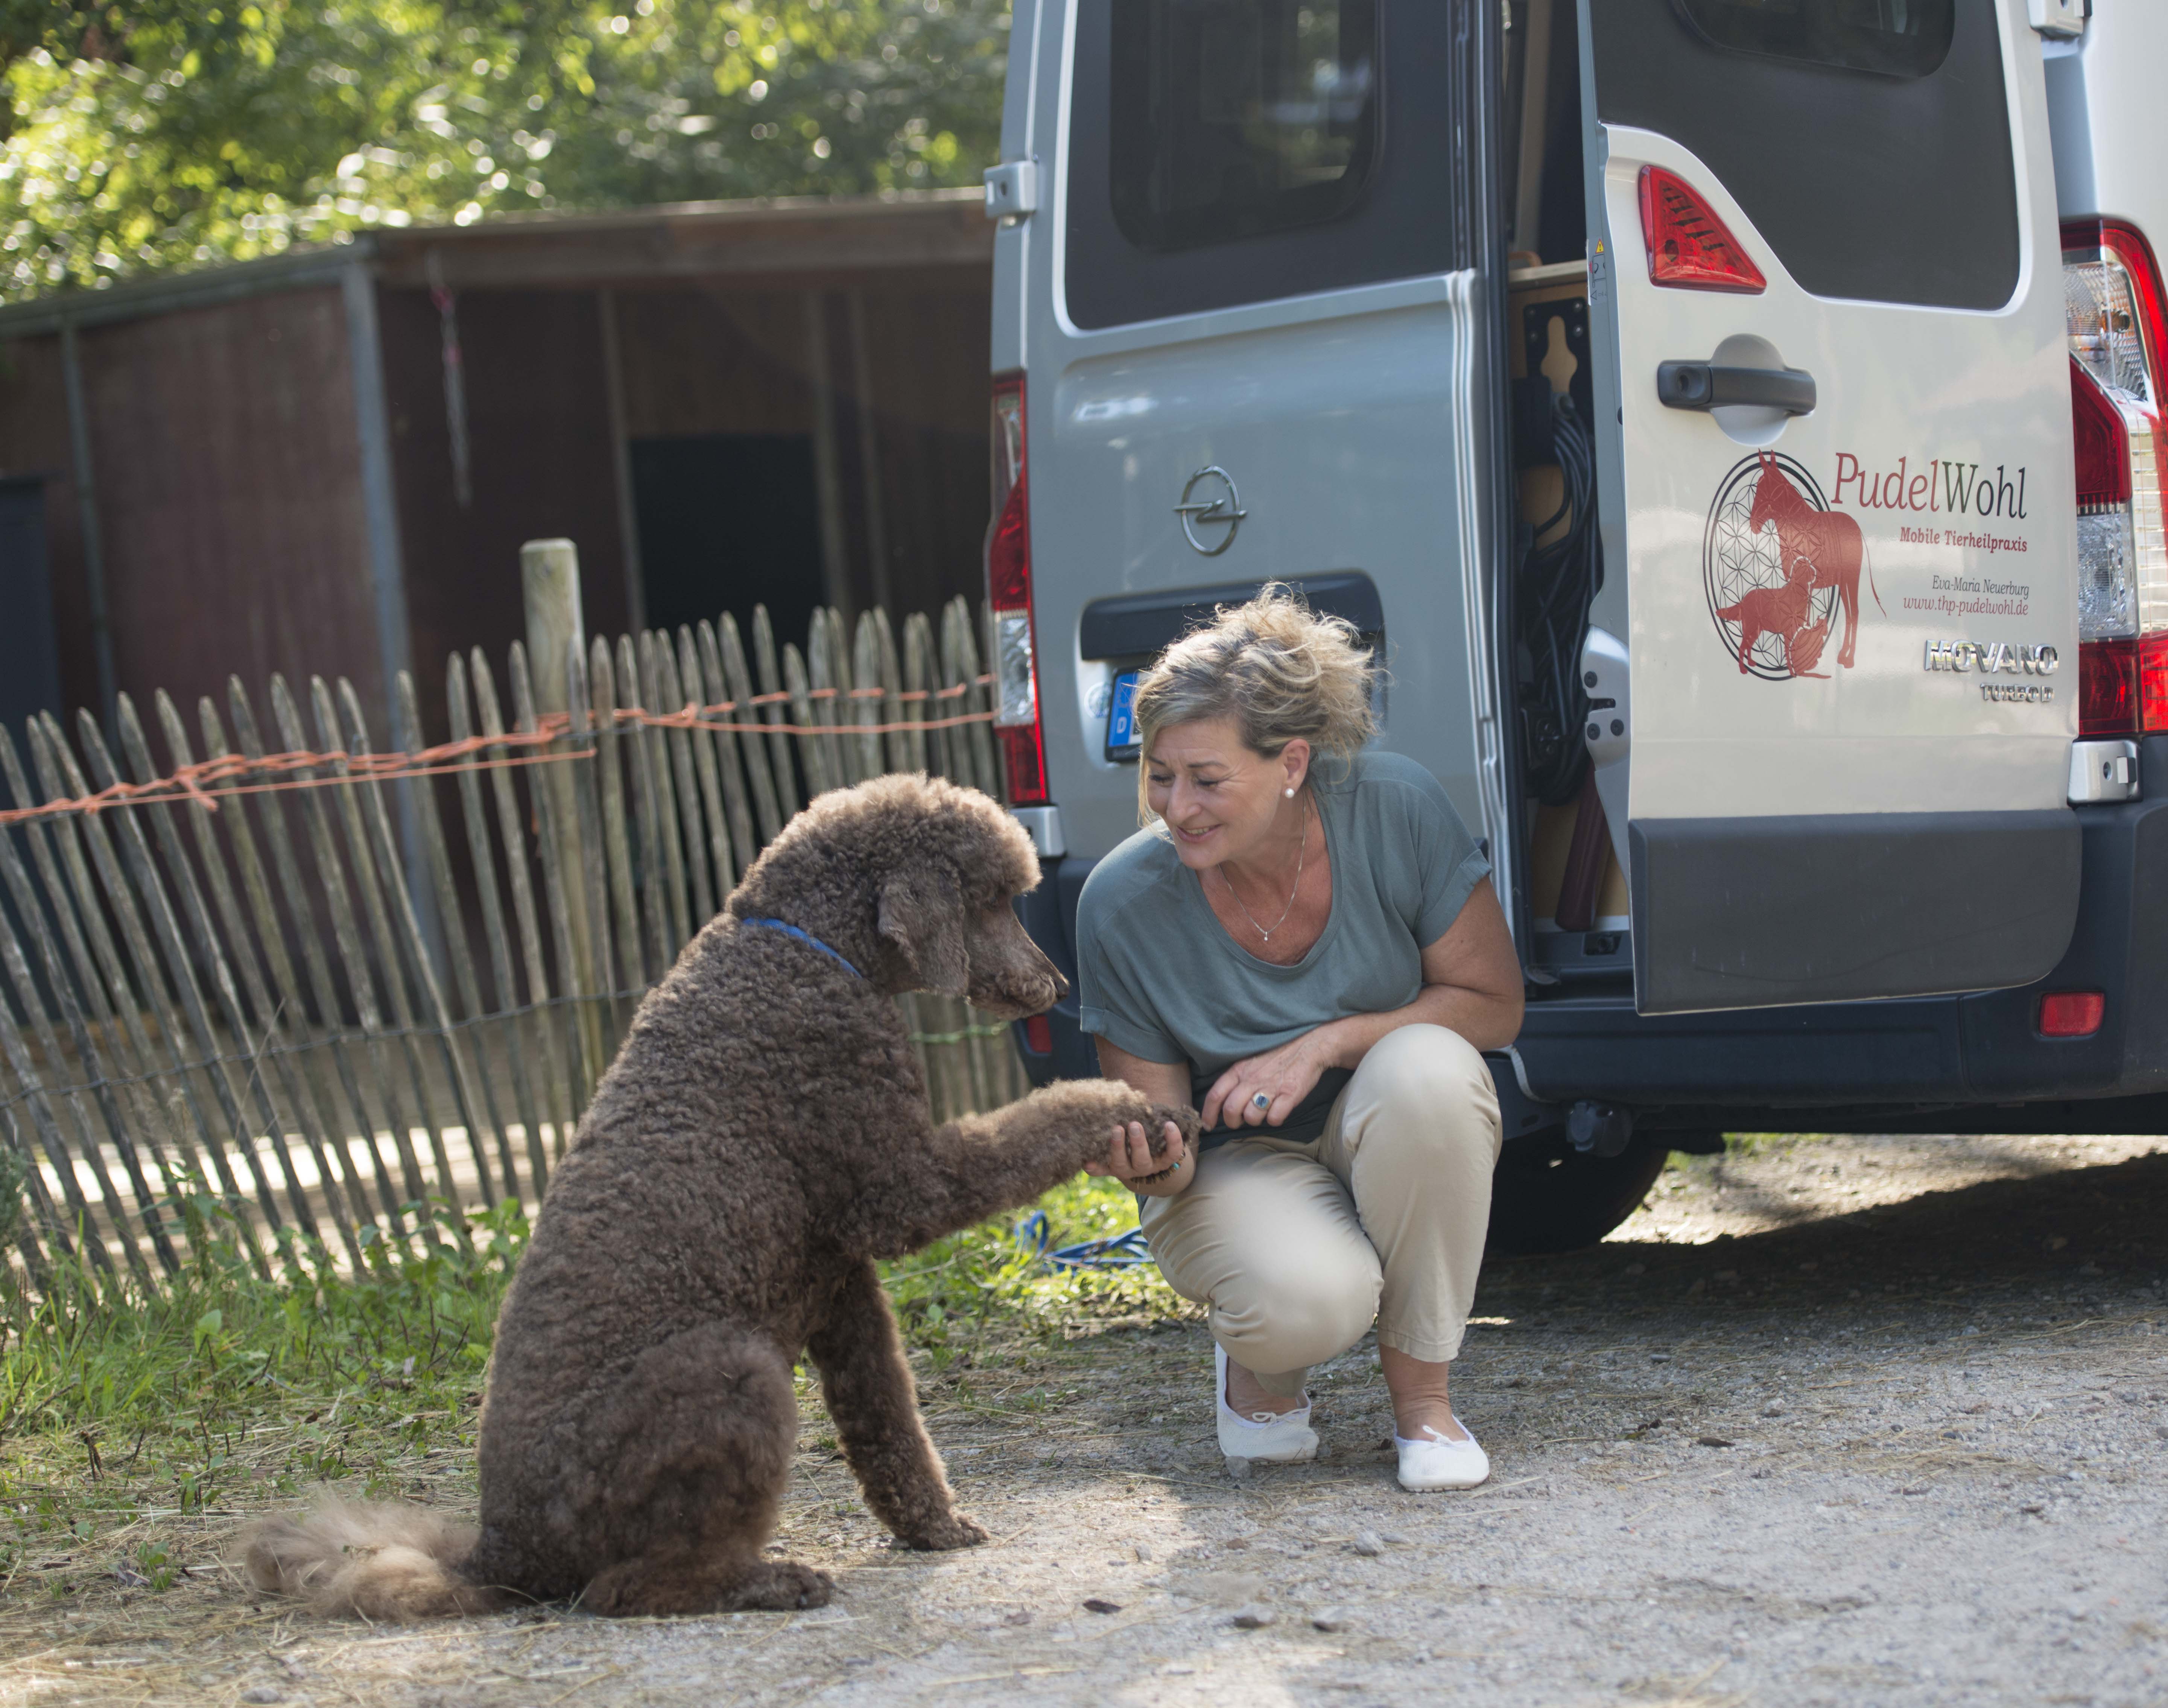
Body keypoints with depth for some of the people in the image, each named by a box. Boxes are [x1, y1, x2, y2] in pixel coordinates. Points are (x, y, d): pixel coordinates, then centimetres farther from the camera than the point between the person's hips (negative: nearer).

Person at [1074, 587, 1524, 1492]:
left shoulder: (1395, 809, -20)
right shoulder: (1124, 901, -21)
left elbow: (1492, 1002, -10)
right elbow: (1162, 1151, -12)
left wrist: (1327, 1044, -24)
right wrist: (1151, 1165, -37)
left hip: (1398, 1139, 2)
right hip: (1238, 1164, -2)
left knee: (1426, 1067, -35)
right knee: (1310, 1299, -36)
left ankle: (1421, 1390, -14)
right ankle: (1258, 1368, 6)